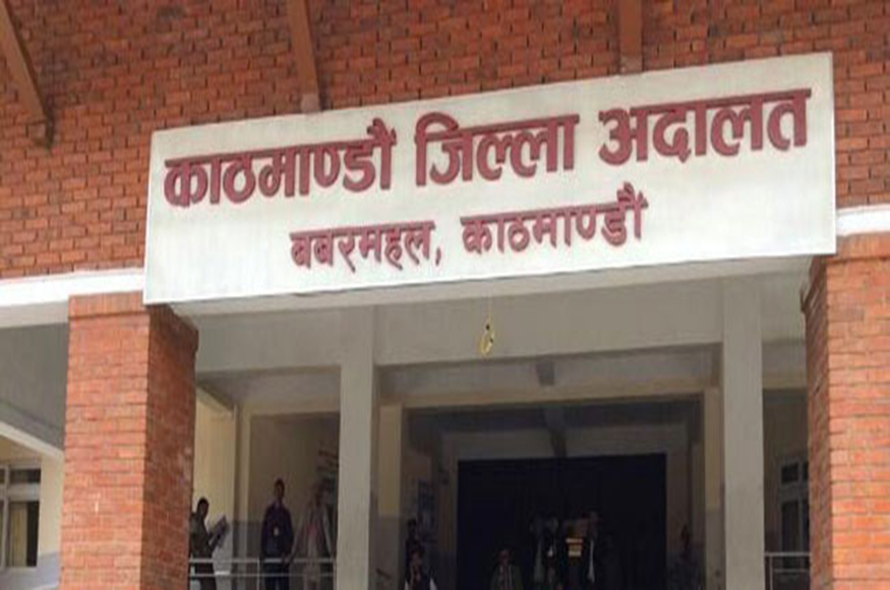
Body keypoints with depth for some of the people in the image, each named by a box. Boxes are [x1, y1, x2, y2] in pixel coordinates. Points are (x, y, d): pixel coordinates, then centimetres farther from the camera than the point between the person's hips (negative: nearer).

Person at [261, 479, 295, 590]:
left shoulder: (285, 514, 4)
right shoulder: (269, 512, 10)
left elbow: (290, 536, 1)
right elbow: (264, 534, 10)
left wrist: (286, 553, -12)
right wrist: (262, 554, 2)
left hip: (282, 559, -2)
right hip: (269, 556, 2)